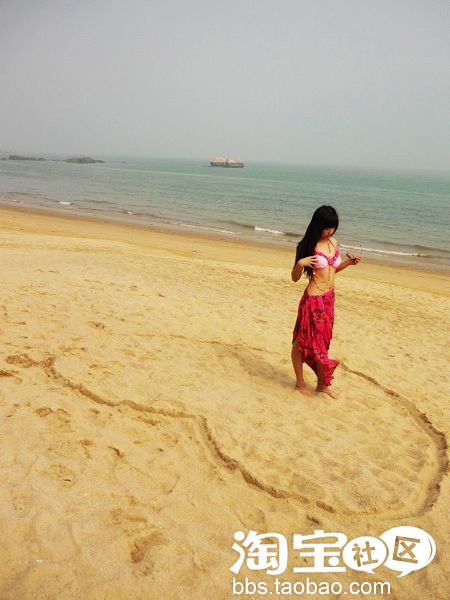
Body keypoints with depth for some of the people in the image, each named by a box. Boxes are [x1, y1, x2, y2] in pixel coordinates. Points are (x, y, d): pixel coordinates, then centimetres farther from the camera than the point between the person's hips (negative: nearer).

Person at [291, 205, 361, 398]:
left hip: (329, 298, 7)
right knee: (303, 341, 7)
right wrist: (300, 263, -27)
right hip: (313, 299, -7)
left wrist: (348, 262, 6)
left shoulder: (333, 242, 7)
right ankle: (300, 382, 24)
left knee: (323, 341, 16)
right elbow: (295, 278, -9)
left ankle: (322, 383, 28)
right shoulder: (308, 246, -12)